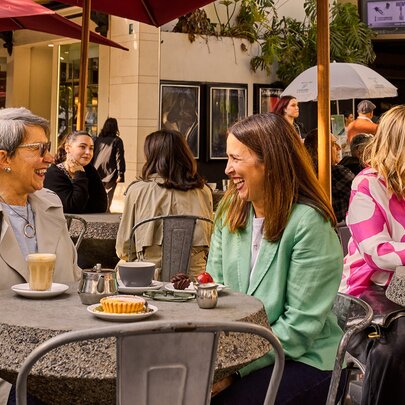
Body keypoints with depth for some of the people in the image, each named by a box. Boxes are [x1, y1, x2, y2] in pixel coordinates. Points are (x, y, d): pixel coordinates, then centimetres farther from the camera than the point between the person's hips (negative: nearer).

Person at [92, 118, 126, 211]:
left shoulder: (98, 139, 8)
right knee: (107, 198, -1)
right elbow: (119, 158, -9)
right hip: (110, 174, -4)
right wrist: (120, 174, -8)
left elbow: (92, 156, 12)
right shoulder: (117, 140, -5)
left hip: (97, 173, 4)